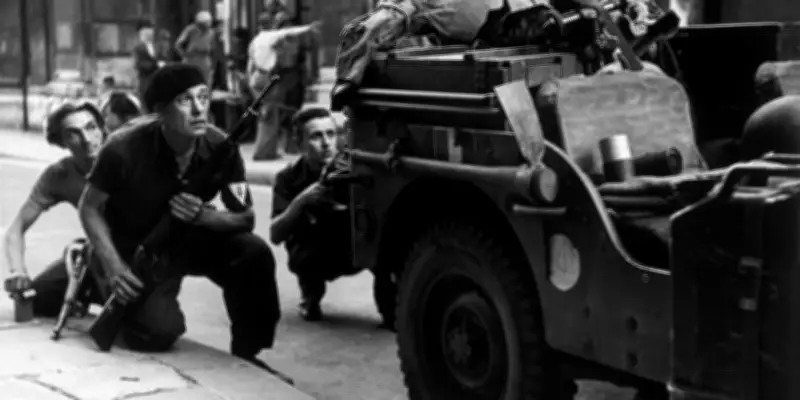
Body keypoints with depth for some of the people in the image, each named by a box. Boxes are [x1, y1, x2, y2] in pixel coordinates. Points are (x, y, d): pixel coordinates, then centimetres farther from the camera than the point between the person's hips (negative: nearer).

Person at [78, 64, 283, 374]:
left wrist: (202, 216, -30)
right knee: (161, 330, -25)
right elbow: (90, 209, -12)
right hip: (135, 249, -3)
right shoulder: (125, 148, -26)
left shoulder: (220, 147, -17)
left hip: (191, 238, 3)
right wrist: (114, 268, -22)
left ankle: (246, 355, -2)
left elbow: (246, 218, -9)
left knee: (255, 253, -22)